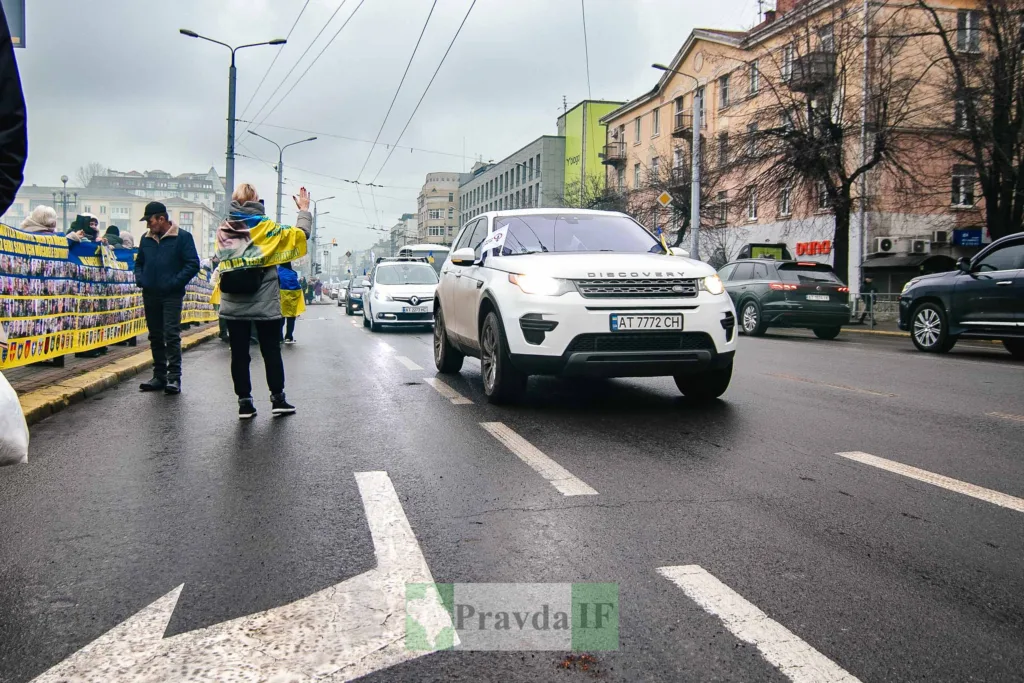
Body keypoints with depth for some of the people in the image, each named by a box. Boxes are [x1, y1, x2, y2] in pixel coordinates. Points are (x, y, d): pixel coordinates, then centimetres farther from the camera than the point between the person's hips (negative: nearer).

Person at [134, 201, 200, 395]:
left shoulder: (182, 237, -4)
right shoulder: (146, 238, 14)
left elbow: (193, 264, -8)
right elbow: (139, 262, 25)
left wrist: (174, 283, -16)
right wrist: (140, 279, 5)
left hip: (172, 296, -6)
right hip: (150, 295, 6)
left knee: (171, 335, -11)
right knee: (155, 337, 10)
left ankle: (174, 377, -8)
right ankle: (159, 376, 18)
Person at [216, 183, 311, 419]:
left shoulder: (223, 231, 1)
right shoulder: (265, 227, -9)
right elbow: (299, 233, -5)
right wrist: (304, 209, 11)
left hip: (233, 305, 3)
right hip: (264, 304, -2)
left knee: (239, 354, 7)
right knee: (271, 351, 10)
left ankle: (244, 402, 9)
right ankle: (278, 399, 15)